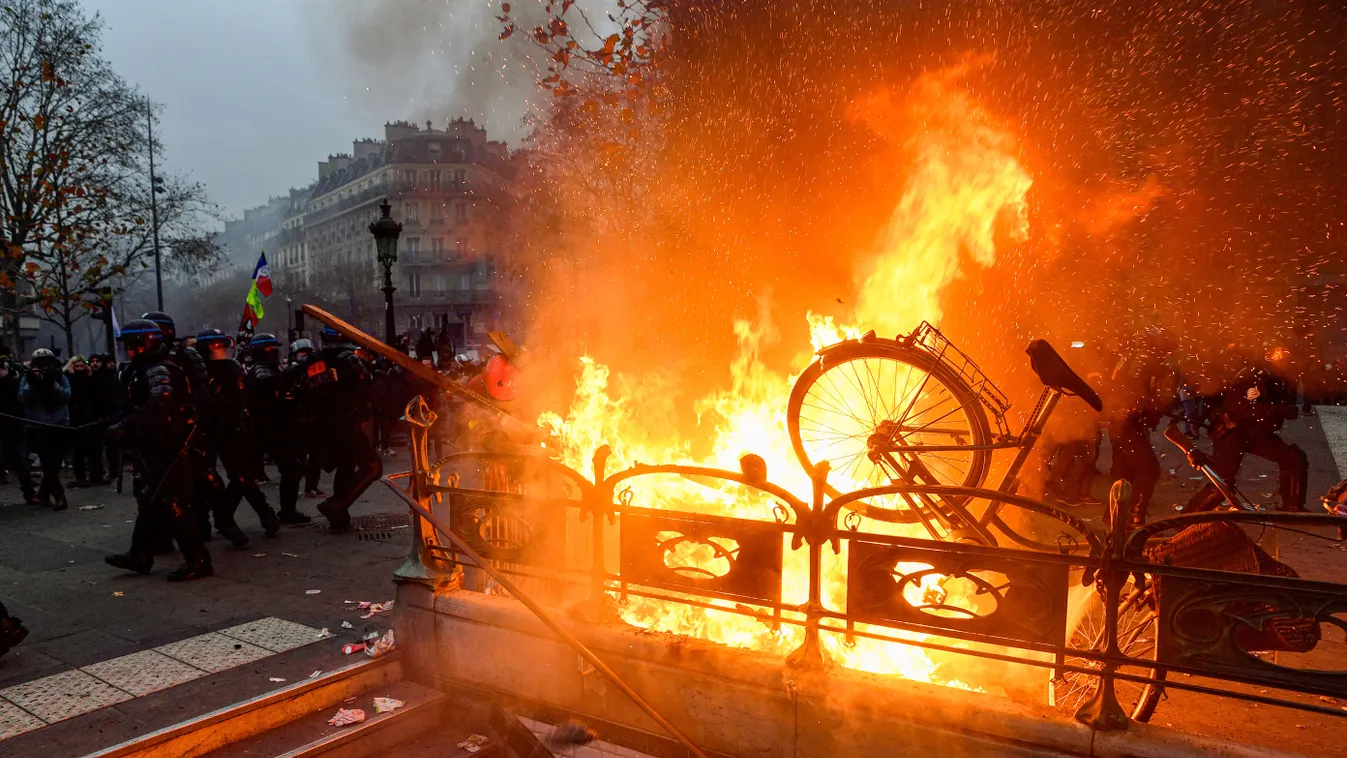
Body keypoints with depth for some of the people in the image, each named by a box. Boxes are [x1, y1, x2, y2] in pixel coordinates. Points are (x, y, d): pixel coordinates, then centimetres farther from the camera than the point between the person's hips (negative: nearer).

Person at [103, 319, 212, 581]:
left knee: (171, 504, -8)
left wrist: (125, 427, -34)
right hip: (156, 448, 10)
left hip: (167, 450, -10)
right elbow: (133, 407, 16)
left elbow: (159, 406, -35)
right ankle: (140, 555, 30)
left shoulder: (158, 371, -17)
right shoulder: (146, 370, 15)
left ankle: (197, 559, -4)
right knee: (150, 501, 18)